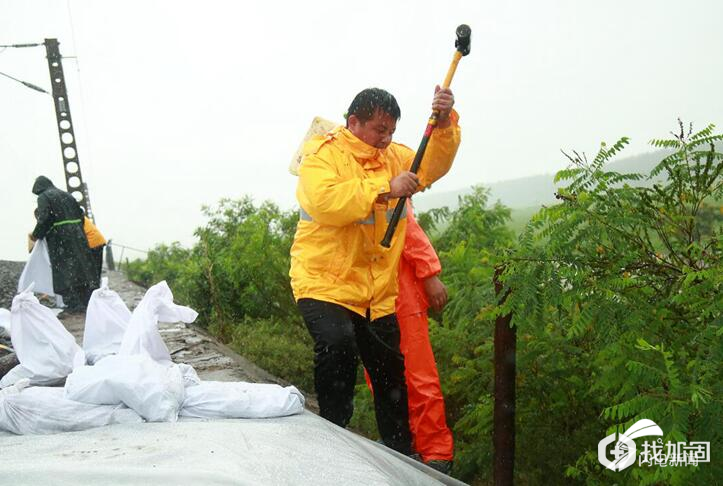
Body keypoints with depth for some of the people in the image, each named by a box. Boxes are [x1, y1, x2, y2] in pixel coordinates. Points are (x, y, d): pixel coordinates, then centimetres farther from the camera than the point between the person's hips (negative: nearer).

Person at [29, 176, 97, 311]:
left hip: (60, 238, -6)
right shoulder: (66, 195, 18)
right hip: (77, 235, 6)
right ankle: (88, 300, 10)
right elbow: (80, 213, 15)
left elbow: (44, 219, -14)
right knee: (81, 266, 9)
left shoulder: (43, 197, -1)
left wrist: (36, 235, -1)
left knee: (65, 270, -2)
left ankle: (74, 304, -4)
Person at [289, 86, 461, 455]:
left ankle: (401, 456, 29)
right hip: (325, 284, -6)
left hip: (377, 293, 6)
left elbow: (432, 166, 2)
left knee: (391, 376, 12)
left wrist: (444, 123, -14)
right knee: (337, 343, -32)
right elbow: (325, 201, -26)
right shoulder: (322, 155, -8)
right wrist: (385, 187, -28)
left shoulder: (393, 156, 13)